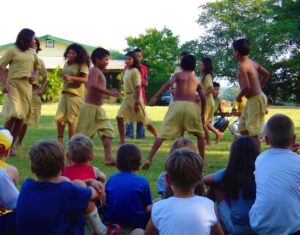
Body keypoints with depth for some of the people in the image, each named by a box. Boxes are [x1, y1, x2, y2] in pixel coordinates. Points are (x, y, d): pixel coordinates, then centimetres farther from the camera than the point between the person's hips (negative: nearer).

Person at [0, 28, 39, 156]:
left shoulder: (32, 53, 14)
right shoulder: (12, 50, -3)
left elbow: (37, 66, 30)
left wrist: (34, 76, 8)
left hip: (27, 86, 6)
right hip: (13, 85, -6)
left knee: (21, 117, 4)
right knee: (13, 114, -17)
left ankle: (11, 145, 13)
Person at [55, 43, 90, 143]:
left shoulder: (82, 65, -4)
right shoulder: (66, 64, 16)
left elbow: (85, 79, -14)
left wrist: (71, 78, -22)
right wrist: (64, 78, 14)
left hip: (75, 94, -7)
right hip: (64, 93, 7)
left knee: (71, 120, -4)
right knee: (59, 118, 0)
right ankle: (59, 141, 10)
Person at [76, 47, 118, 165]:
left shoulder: (99, 72, 16)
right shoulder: (95, 70, -13)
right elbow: (93, 85, -31)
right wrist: (109, 92, -30)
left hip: (98, 108, 9)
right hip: (90, 107, -9)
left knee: (108, 131, -2)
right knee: (83, 133, -1)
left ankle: (108, 157, -9)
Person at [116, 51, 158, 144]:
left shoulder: (135, 71, -14)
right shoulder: (126, 71, 11)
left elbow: (138, 87, -18)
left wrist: (136, 102, -22)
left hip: (135, 97, -8)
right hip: (127, 97, 8)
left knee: (144, 121, 0)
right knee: (119, 117, -4)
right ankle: (122, 141, 3)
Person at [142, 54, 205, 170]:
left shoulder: (178, 74, 13)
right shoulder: (196, 79, 23)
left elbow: (168, 84, -8)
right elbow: (202, 98, 23)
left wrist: (155, 97, -14)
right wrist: (202, 114, 35)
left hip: (177, 105, -2)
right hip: (192, 106, 2)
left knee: (162, 134, -3)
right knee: (200, 135, 23)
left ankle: (149, 159, -15)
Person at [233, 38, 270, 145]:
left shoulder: (243, 66, -19)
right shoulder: (252, 62, 9)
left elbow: (246, 87, -26)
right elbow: (266, 74, 20)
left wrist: (238, 97, -9)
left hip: (255, 100, -10)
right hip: (255, 98, 10)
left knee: (253, 132, -5)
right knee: (243, 128, 16)